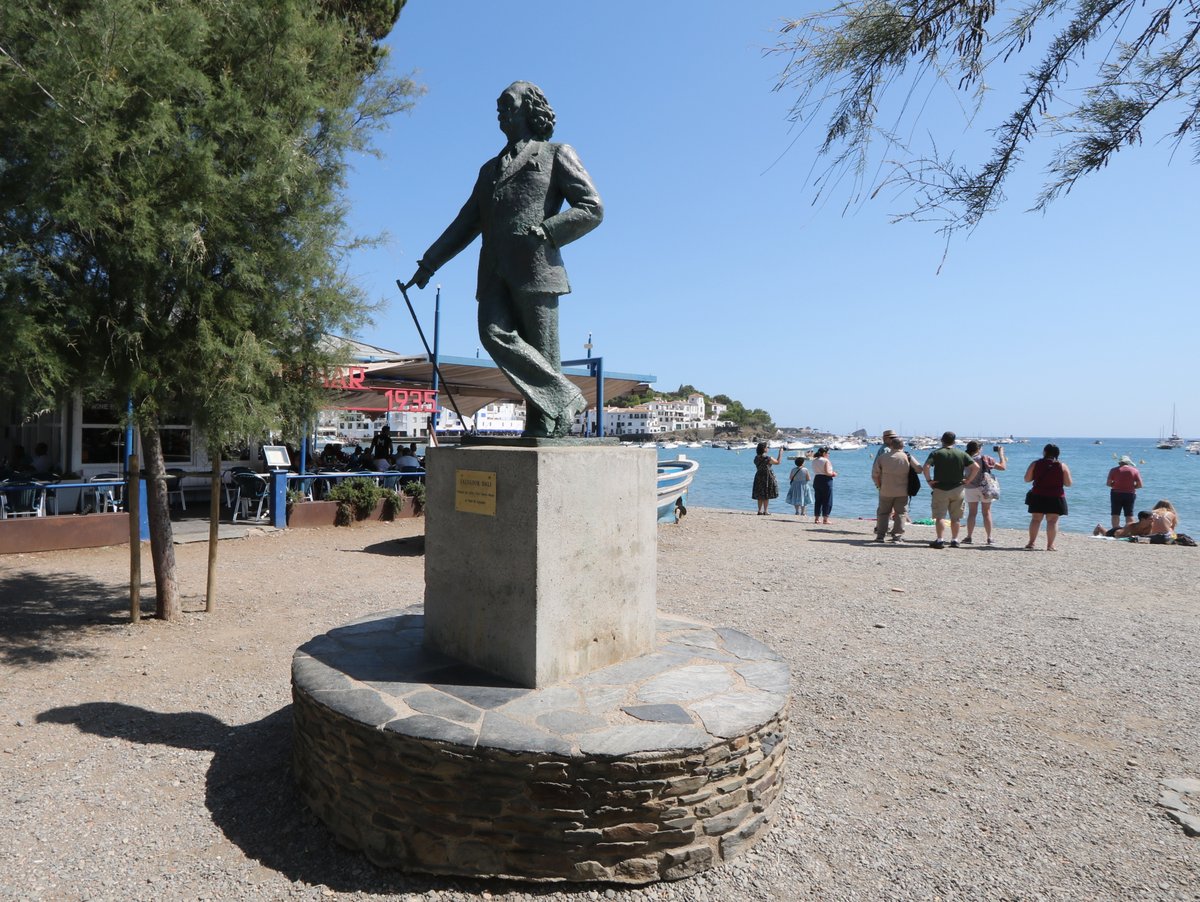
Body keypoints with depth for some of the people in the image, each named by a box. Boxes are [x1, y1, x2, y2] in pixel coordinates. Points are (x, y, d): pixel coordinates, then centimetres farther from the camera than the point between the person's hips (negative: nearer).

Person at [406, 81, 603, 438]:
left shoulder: (556, 154, 15)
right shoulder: (490, 169, 32)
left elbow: (592, 209, 4)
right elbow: (465, 224, 30)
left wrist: (544, 231, -8)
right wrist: (429, 263, 21)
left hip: (536, 268, -4)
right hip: (495, 273, 5)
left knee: (541, 353, -9)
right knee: (495, 335, -17)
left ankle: (541, 430, -5)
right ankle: (565, 398, -14)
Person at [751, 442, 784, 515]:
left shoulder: (756, 458, 3)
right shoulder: (766, 458, -17)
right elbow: (778, 462, -6)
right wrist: (781, 452, 3)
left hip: (758, 477, 6)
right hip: (767, 476, -6)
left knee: (760, 495, 11)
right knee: (766, 495, 0)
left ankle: (760, 510, 11)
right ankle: (765, 511, 2)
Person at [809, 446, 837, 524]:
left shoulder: (814, 461, 10)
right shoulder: (826, 460, -13)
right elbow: (827, 472, -21)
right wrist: (833, 474, -1)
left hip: (816, 480, 7)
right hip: (826, 481, -7)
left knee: (818, 500, 13)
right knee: (827, 501, 1)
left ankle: (816, 518, 15)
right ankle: (825, 519, 0)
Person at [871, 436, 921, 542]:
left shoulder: (882, 457, -5)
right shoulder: (908, 457, -7)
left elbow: (875, 474, -1)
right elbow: (919, 470, 2)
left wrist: (879, 485, 14)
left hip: (886, 491, 1)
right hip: (902, 491, -1)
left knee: (883, 512, 11)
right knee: (901, 513, 8)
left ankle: (880, 535, 9)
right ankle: (897, 535, 3)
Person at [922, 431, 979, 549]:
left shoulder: (937, 453, -4)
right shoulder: (962, 454, 5)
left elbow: (926, 467, -19)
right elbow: (976, 467, -1)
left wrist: (929, 480, -9)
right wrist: (967, 480, 5)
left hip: (940, 489, -3)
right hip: (957, 489, 3)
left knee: (940, 516, -2)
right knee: (955, 518, 12)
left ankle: (940, 540, -10)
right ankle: (954, 540, 15)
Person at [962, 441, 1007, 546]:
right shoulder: (986, 459, -7)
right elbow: (1003, 467, -2)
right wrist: (1001, 453, 7)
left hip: (971, 488, 1)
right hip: (985, 488, -1)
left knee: (972, 513, 6)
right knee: (987, 512, 7)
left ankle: (969, 537, 3)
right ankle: (989, 538, 9)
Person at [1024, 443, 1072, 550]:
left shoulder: (1035, 464, -2)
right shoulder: (1062, 466, -3)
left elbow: (1027, 479, 2)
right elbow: (1068, 484, -2)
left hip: (1037, 497, 1)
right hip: (1055, 498, -1)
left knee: (1035, 519, 11)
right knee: (1052, 521, 2)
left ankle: (1031, 543, 11)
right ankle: (1050, 545, 0)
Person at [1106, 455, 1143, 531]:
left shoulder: (1114, 470, -2)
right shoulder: (1134, 470, 0)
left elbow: (1108, 483, -5)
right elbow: (1140, 485, -2)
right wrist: (1131, 486, 14)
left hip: (1116, 494, -1)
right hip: (1130, 494, 1)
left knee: (1115, 514, 3)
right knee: (1129, 515, 7)